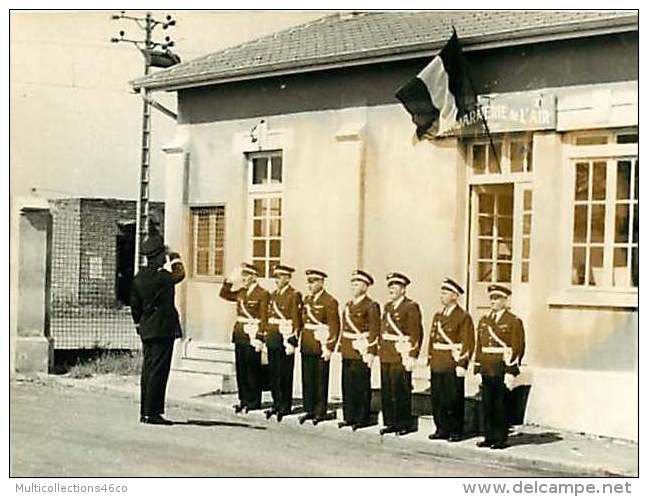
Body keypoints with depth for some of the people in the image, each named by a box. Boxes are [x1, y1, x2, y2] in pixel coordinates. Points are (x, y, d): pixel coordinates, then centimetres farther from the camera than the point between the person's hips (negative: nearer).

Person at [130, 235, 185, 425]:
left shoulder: (139, 277, 6)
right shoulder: (164, 277, -14)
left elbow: (134, 304, 12)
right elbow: (179, 273, 8)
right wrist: (174, 258, 22)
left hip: (146, 330, 7)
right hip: (164, 329, -7)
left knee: (148, 370, 12)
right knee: (158, 371, -5)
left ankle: (145, 412, 17)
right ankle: (152, 413, -5)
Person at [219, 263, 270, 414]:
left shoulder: (262, 294, -8)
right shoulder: (241, 293, 13)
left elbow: (263, 318, -11)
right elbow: (224, 294, 22)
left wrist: (259, 338, -15)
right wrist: (230, 279, 9)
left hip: (252, 337, -7)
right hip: (239, 336, 7)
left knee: (252, 371, 0)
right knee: (241, 370, 9)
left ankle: (254, 402, 7)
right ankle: (244, 400, 18)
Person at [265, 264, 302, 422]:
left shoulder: (294, 295, -8)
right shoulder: (274, 294, 15)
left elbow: (296, 321, -12)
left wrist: (292, 342, -17)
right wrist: (266, 338, 16)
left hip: (285, 340, -7)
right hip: (272, 340, 7)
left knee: (284, 375, -2)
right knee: (273, 374, 9)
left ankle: (285, 407, 5)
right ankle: (276, 404, 18)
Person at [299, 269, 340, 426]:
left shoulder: (329, 301, -9)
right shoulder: (307, 300, 13)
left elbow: (334, 327, -12)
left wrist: (329, 348, -16)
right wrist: (297, 341, 11)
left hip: (320, 346, -6)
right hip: (306, 346, 6)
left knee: (320, 380, 1)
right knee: (307, 379, 9)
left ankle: (321, 411, 9)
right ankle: (309, 409, 17)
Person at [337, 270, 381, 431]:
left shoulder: (371, 306, -7)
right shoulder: (348, 305, 16)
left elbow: (375, 331, -11)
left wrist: (371, 352, -15)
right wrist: (342, 348, 16)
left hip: (362, 352, -7)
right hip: (348, 353, 7)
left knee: (362, 386, -2)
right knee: (347, 386, 9)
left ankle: (363, 419, 5)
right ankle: (349, 417, 16)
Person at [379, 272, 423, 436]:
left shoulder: (411, 307, -6)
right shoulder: (388, 306, 17)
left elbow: (415, 333, -10)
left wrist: (411, 355, -15)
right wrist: (382, 351, 15)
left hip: (401, 355, -7)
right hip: (386, 356, 7)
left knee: (401, 391, -4)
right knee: (387, 390, 9)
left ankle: (406, 424, 4)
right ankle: (391, 422, 17)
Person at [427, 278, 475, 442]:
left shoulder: (463, 317, -5)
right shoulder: (438, 316, 15)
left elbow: (468, 343, -9)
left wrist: (461, 364, -14)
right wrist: (430, 360, 12)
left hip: (453, 366, -6)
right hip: (437, 365, 6)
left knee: (453, 399, -1)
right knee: (437, 399, 7)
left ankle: (456, 431, 7)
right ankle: (442, 429, 16)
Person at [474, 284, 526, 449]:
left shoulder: (514, 321, -3)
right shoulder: (484, 320, 15)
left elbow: (518, 348, -8)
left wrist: (511, 371, -14)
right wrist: (477, 368, 10)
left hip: (502, 371, -5)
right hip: (487, 370, 6)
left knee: (501, 405, -1)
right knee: (487, 405, 8)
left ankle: (501, 439, 6)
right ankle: (489, 437, 16)